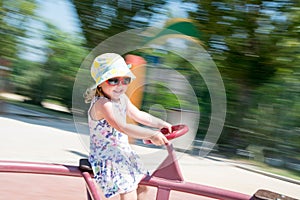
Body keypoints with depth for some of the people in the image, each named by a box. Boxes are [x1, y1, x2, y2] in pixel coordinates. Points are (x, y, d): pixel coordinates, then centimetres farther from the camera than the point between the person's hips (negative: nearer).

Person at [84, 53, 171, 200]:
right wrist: (152, 134, -35)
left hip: (123, 152, 9)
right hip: (106, 156, -9)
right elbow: (123, 128, -34)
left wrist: (161, 124, 6)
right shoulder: (103, 104, -25)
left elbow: (138, 115, 14)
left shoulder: (122, 98, 5)